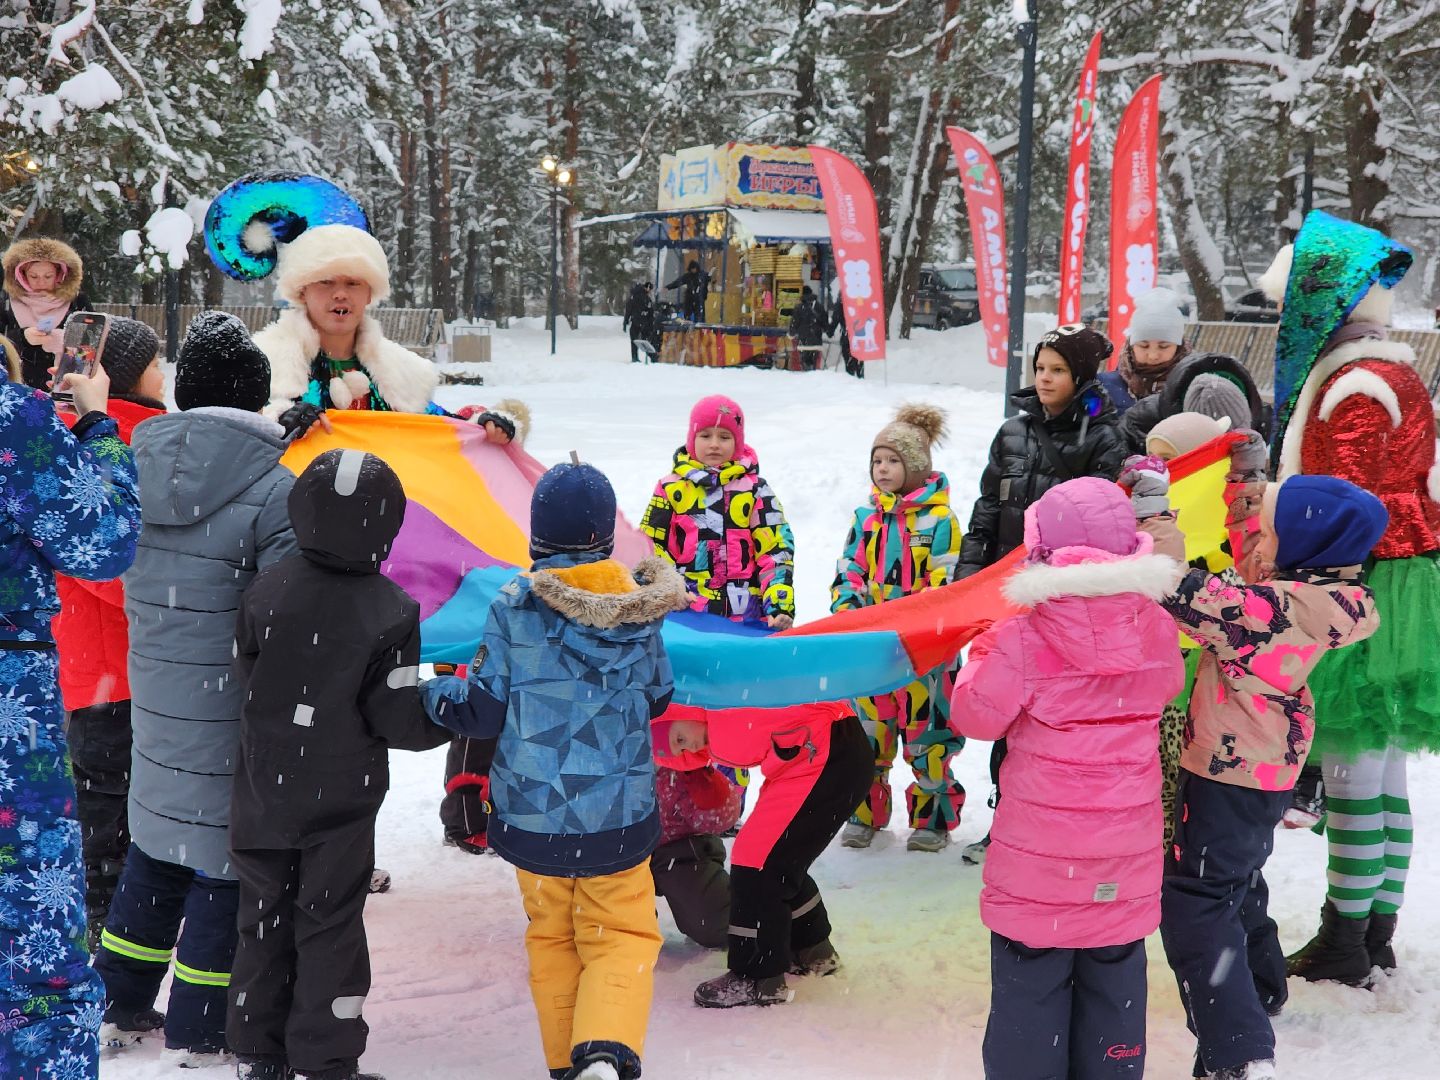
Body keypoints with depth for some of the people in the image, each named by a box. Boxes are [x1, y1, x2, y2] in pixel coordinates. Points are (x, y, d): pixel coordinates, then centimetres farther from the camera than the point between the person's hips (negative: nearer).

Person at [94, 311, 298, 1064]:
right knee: (226, 856, 7)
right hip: (232, 710, -6)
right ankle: (199, 1032, 18)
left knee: (157, 841, 21)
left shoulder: (137, 466, 1)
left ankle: (121, 1004, 33)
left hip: (154, 695, 6)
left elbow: (126, 582, 11)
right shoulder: (272, 487, -18)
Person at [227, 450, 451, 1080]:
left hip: (263, 793, 3)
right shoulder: (391, 612, -18)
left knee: (264, 919, 17)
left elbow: (245, 678, 3)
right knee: (330, 928, 9)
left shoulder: (266, 592, -9)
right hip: (341, 799, -3)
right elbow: (398, 721, -15)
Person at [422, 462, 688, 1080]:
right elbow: (657, 697, 10)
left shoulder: (514, 607, -11)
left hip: (532, 813, 0)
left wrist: (426, 693, 11)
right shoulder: (640, 607, -4)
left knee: (551, 936, 18)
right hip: (619, 814, 0)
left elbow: (482, 711, -7)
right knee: (621, 935, 9)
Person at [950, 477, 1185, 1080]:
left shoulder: (1021, 643, -19)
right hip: (1126, 856, 4)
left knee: (1031, 984, 10)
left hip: (1038, 855, -4)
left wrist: (984, 653, 8)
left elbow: (974, 716, -7)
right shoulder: (1158, 630, -6)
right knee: (1114, 981, 18)